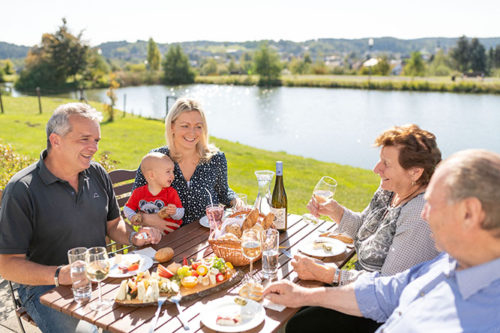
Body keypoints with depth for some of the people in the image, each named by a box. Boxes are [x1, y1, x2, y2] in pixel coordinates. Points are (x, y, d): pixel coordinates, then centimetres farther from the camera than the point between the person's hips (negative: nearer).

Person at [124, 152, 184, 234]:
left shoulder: (171, 193, -2)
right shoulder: (139, 193, 1)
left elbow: (180, 214, -5)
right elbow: (128, 208, 14)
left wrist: (174, 212, -27)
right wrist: (133, 216, -6)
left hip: (171, 233, -1)